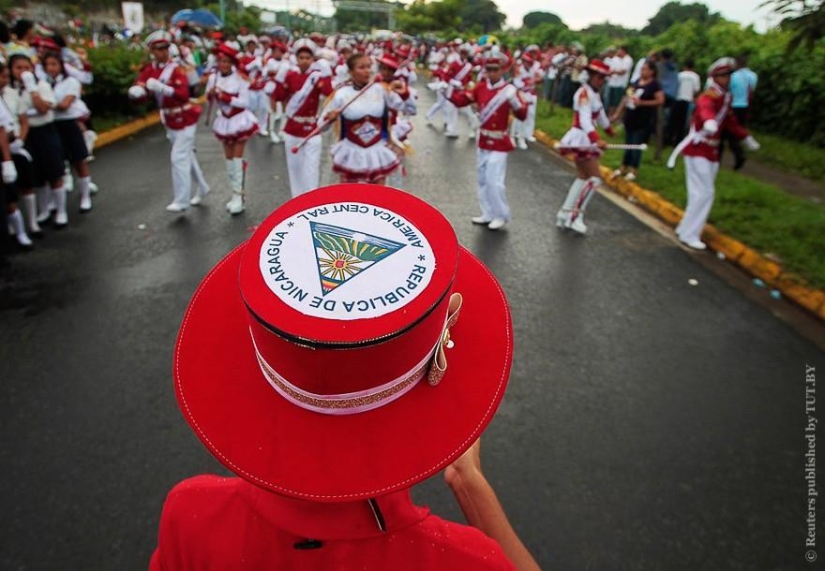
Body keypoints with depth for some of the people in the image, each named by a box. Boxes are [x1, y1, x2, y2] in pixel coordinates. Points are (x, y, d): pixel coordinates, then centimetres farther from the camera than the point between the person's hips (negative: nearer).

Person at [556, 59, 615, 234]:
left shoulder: (594, 94, 15)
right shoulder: (584, 93, -17)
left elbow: (600, 115, 32)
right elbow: (585, 120, -31)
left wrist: (609, 129, 47)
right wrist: (597, 139, -45)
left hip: (588, 140, 10)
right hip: (581, 139, -10)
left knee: (583, 177, 12)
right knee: (595, 177, -12)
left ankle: (565, 213, 16)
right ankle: (575, 215, -10)